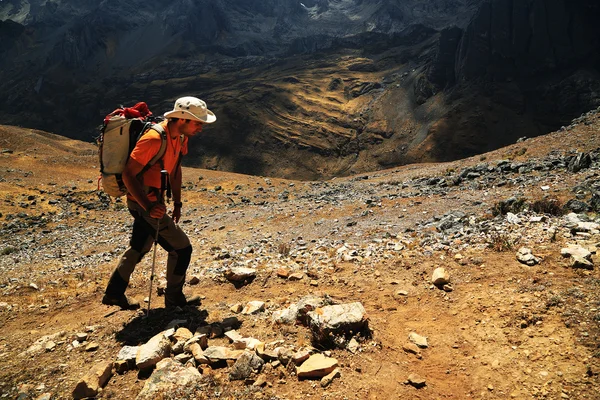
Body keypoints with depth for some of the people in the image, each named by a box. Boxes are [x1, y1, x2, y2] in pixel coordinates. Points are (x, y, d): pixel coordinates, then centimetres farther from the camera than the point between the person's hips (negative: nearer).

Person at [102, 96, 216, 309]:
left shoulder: (180, 136, 1)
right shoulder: (154, 139, -27)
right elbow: (128, 174, -26)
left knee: (139, 247, 23)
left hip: (152, 201, 10)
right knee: (181, 248, -3)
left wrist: (177, 202, 12)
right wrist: (148, 206, -34)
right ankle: (174, 298, 16)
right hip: (143, 203, -10)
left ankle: (114, 293, 40)